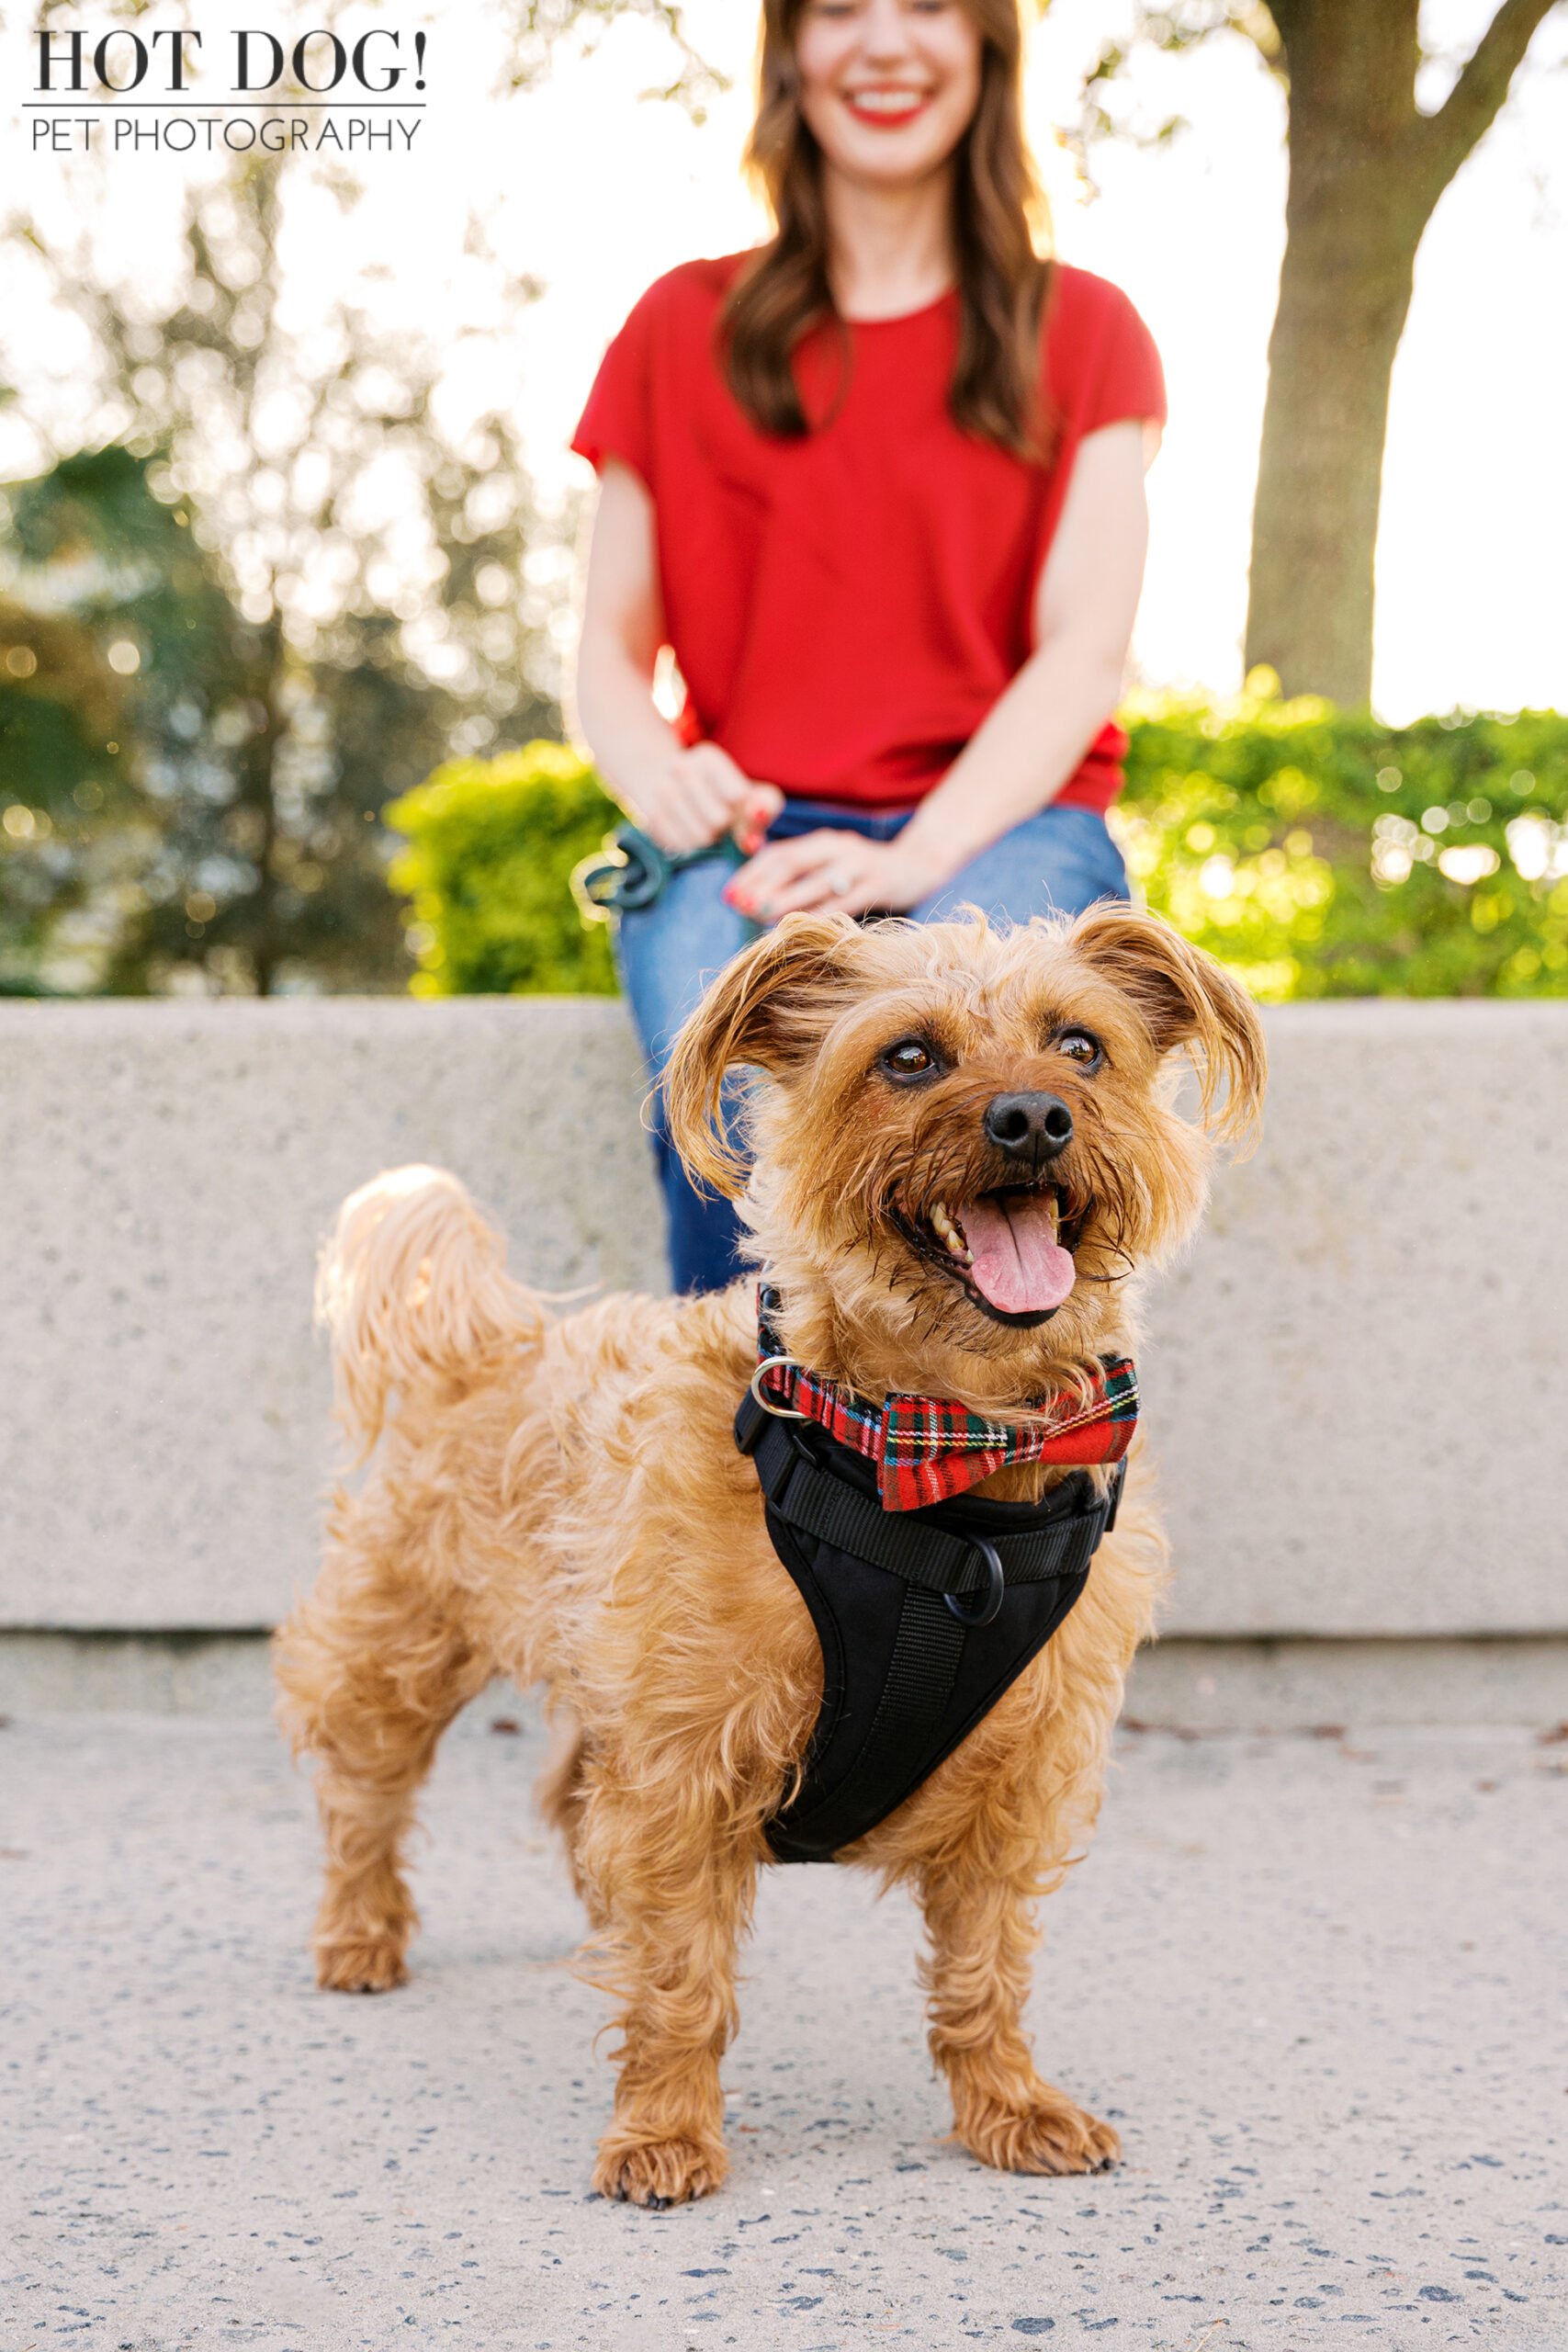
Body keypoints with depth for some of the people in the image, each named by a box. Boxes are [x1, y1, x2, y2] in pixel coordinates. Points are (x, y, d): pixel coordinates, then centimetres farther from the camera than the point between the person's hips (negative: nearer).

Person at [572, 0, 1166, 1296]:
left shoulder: (1082, 330, 12)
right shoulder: (684, 328, 16)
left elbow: (1086, 650, 0)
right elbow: (612, 646, 13)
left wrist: (916, 855, -17)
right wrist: (658, 775, -12)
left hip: (999, 825, -1)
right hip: (750, 833, 1)